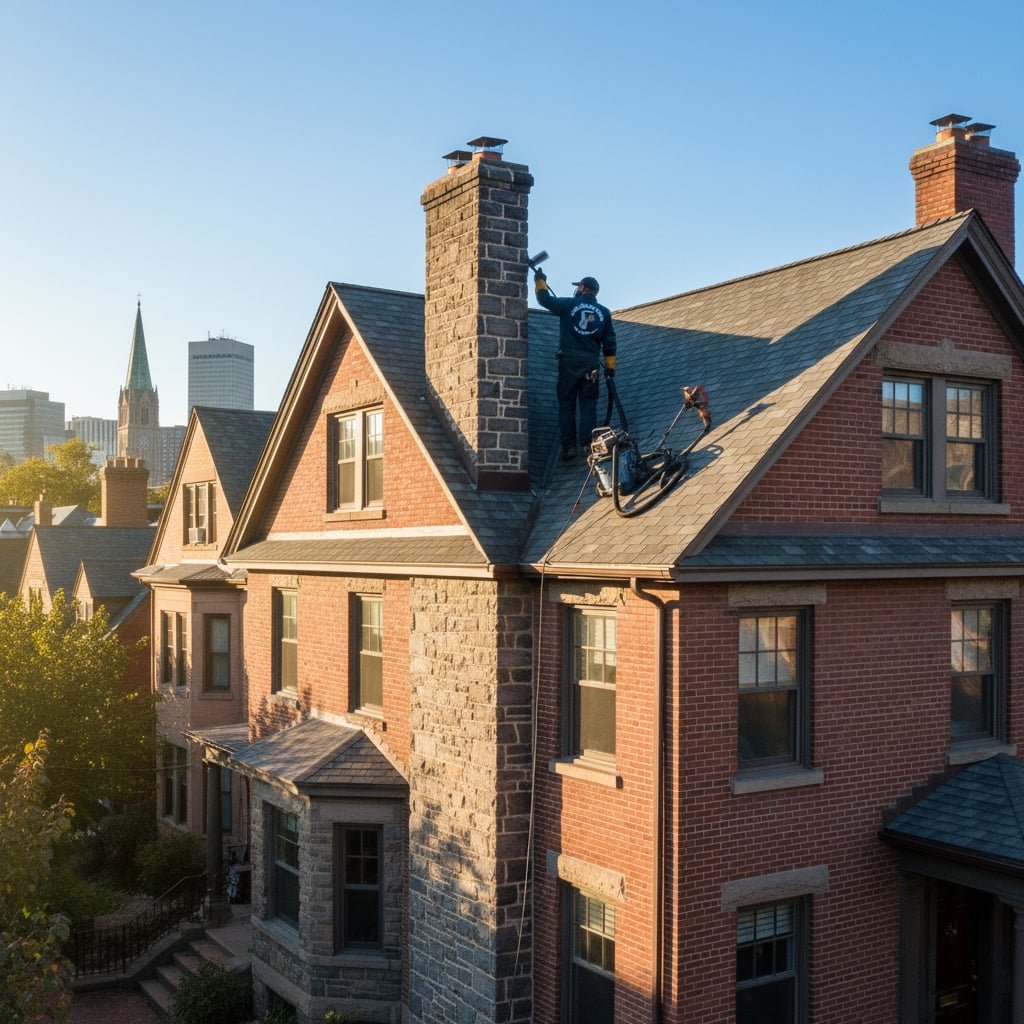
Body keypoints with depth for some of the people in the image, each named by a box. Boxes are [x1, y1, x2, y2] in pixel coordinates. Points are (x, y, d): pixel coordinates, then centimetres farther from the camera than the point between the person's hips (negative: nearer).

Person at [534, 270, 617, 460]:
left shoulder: (569, 305, 0)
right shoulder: (604, 312, 8)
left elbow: (545, 299, 10)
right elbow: (609, 342, 9)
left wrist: (540, 281, 26)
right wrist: (610, 366, 14)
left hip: (569, 361, -1)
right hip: (591, 363, 2)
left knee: (566, 404, 3)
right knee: (588, 404, 5)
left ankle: (568, 446, 0)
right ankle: (588, 443, -5)